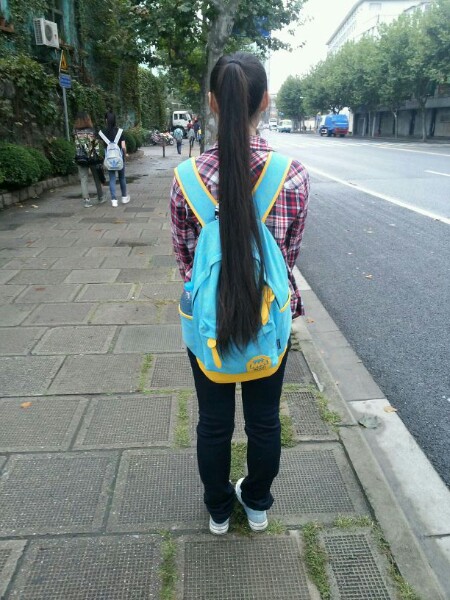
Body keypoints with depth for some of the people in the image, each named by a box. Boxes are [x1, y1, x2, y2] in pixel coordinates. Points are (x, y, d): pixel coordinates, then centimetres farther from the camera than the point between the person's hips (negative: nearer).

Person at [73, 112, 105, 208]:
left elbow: (76, 145, -2)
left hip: (80, 158, 1)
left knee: (84, 179, 4)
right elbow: (96, 146, -6)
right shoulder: (92, 131, -6)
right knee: (97, 178, 15)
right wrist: (98, 157, -1)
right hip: (92, 158, -1)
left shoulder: (75, 131, -2)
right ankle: (100, 198, 24)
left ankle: (86, 200, -2)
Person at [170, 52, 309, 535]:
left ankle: (218, 510, 44)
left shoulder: (188, 176, -14)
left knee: (214, 423, 20)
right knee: (264, 420, 22)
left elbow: (184, 257, -3)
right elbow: (291, 253, -1)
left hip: (209, 316, 0)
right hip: (271, 316, 1)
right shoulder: (294, 175, -14)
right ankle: (257, 504, 46)